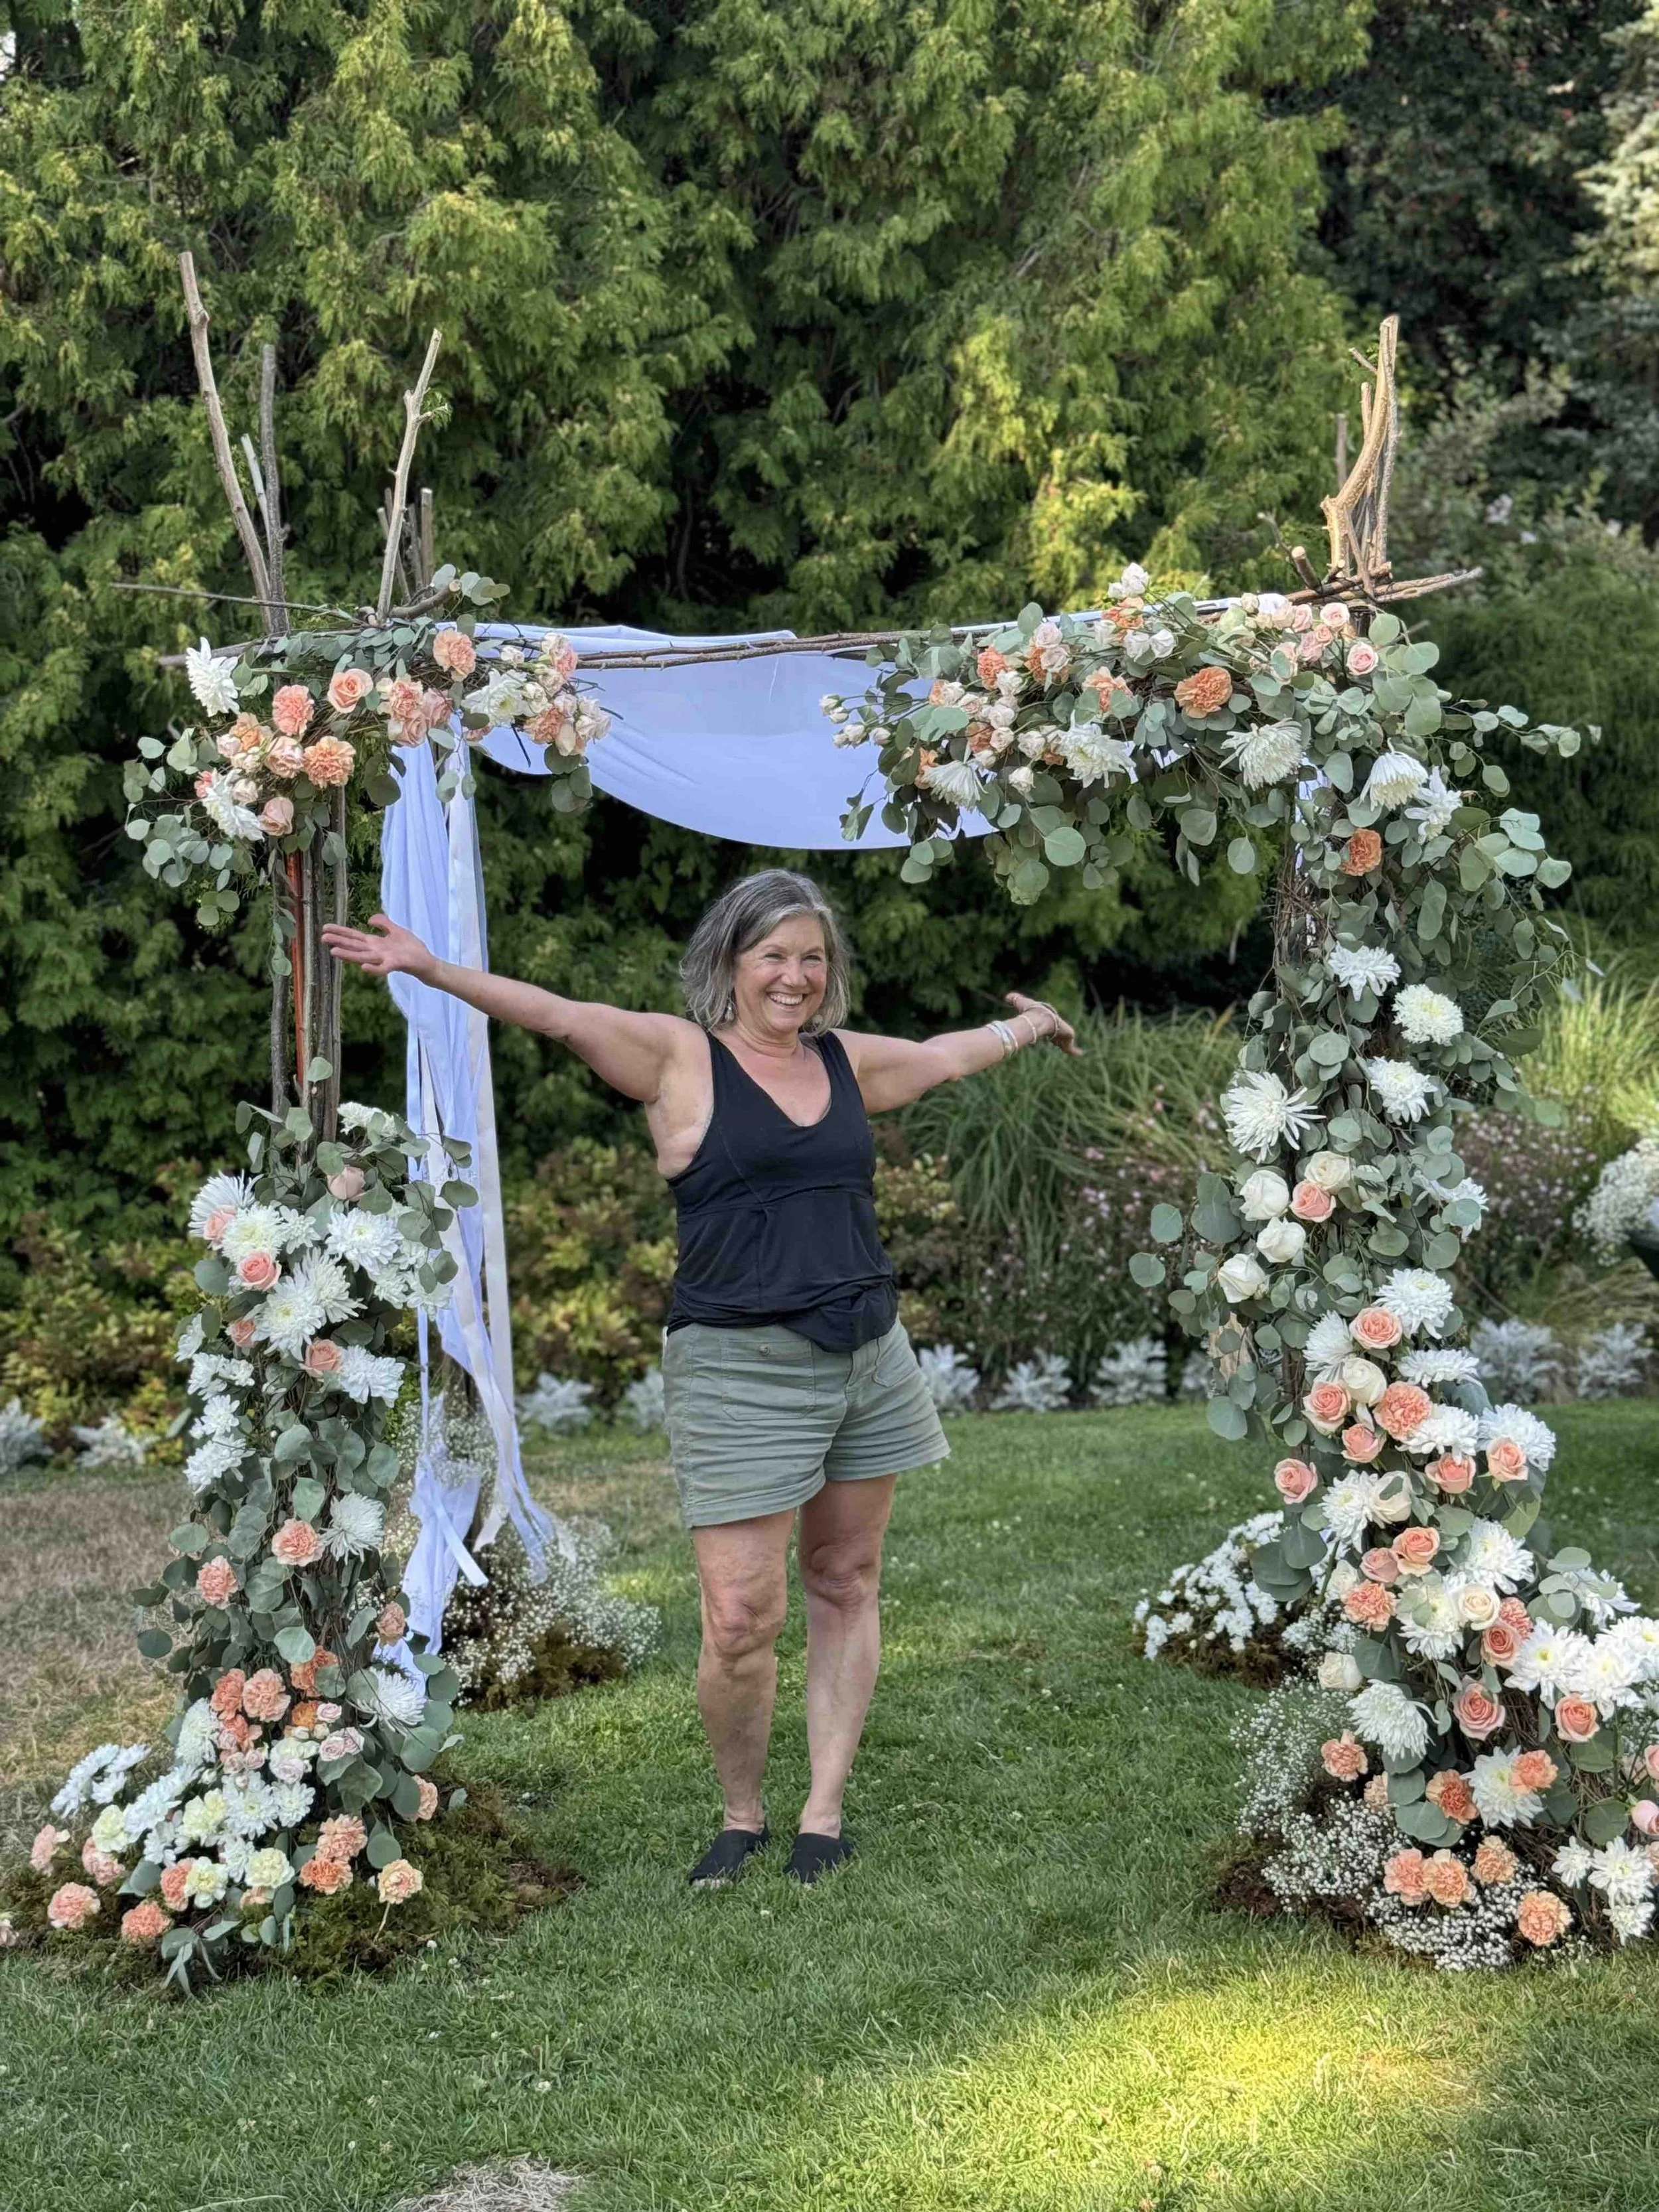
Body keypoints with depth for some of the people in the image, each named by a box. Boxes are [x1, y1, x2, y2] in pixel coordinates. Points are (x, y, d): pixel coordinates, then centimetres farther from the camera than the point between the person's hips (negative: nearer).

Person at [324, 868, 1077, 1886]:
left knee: (848, 1587, 10)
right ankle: (741, 1818, 15)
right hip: (740, 1369, -5)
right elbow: (561, 1015, -12)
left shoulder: (849, 1061, 13)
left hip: (869, 1355, 6)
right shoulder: (678, 1055, -1)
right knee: (742, 1620, -8)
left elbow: (952, 1054, 32)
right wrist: (432, 970, -24)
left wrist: (1035, 1021, 49)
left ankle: (825, 1815, 22)